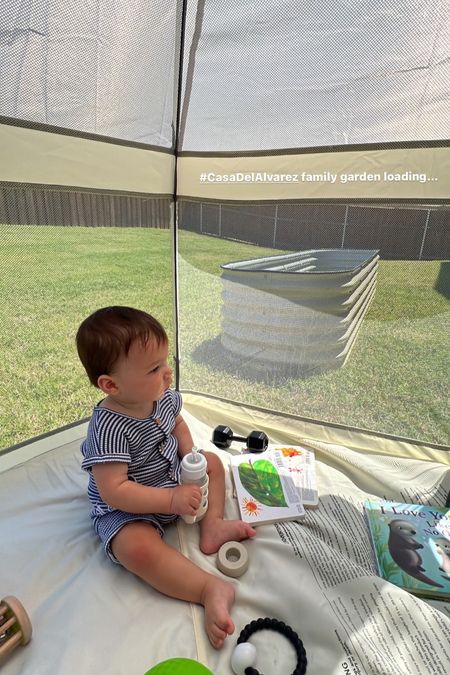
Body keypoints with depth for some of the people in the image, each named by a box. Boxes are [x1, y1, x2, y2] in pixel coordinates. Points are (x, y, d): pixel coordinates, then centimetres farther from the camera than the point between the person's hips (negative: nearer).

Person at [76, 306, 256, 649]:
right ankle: (210, 589, -23)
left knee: (212, 461, 10)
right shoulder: (109, 428, -34)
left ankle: (212, 524, 0)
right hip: (125, 511, -7)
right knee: (138, 547, -34)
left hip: (174, 479, 8)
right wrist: (173, 500, -30)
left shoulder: (164, 396, -12)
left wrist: (191, 459, -8)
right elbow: (114, 491, -32)